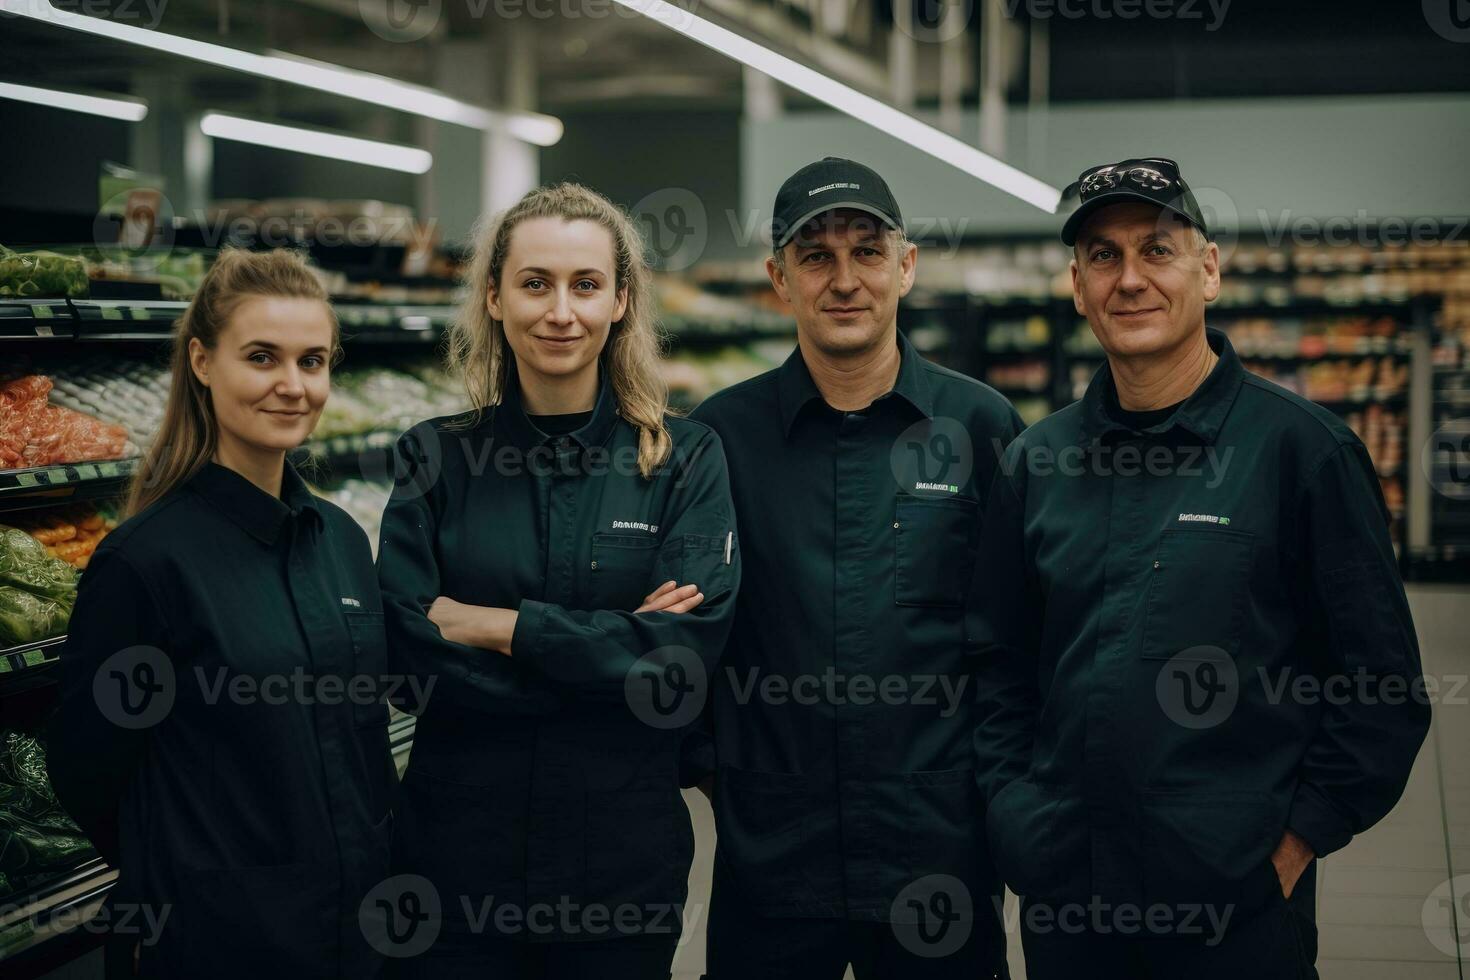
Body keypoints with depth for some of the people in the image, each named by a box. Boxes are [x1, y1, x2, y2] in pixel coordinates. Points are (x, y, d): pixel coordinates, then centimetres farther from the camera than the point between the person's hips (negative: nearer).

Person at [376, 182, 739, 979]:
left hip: (623, 862, 0)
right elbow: (410, 649, -10)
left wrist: (494, 625, -13)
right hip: (456, 853, 0)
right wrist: (610, 651, -15)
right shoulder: (436, 457, 1)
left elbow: (685, 654, -13)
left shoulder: (684, 459, -1)